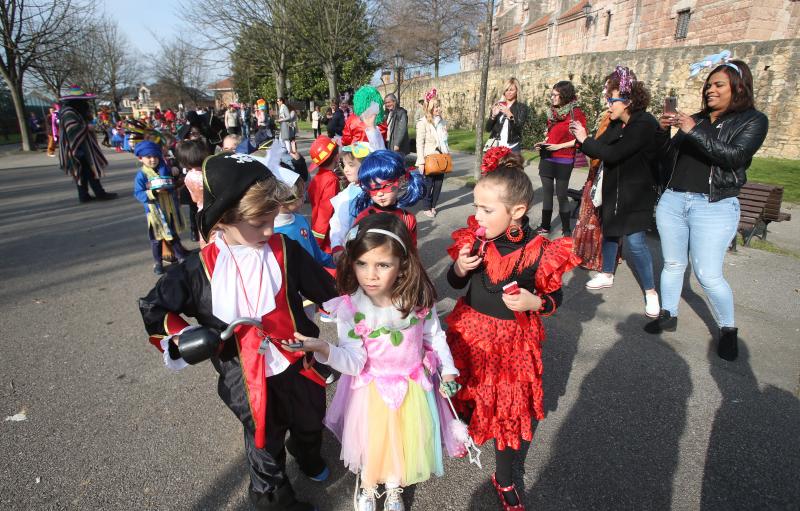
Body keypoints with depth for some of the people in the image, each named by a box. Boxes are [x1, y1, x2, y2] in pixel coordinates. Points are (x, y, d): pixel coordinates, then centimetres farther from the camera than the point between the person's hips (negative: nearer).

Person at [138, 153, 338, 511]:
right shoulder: (200, 269, -13)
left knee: (310, 421, 27)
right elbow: (152, 308, 1)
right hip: (245, 376, -2)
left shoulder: (286, 250, -12)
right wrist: (180, 337, -9)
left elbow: (324, 289, -1)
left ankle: (308, 454, 64)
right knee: (264, 440, 19)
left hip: (297, 362, 2)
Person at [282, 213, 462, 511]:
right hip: (372, 388, -1)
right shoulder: (349, 308, -23)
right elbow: (355, 362, -24)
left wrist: (447, 370, 0)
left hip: (413, 385, 2)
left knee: (405, 439, 19)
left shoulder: (418, 298, -19)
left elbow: (434, 335, -1)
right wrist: (323, 350, -41)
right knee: (371, 441, 17)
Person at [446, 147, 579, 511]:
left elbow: (555, 297, -5)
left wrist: (534, 302, -26)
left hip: (513, 339, -2)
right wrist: (460, 268, -20)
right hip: (469, 332, 2)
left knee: (509, 406, 13)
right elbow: (454, 284, 2)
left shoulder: (539, 252, -20)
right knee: (464, 391, 19)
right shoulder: (474, 239, -12)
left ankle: (504, 479, 37)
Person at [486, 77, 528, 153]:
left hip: (512, 147, -2)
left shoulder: (522, 107, 4)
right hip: (496, 146, 2)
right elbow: (488, 128, 6)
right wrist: (493, 115, -11)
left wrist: (510, 115, -23)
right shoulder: (497, 105, 10)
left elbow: (519, 127, -9)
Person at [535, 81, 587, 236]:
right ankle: (545, 226, 18)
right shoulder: (552, 112, 11)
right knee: (547, 192, 9)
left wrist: (559, 146, -16)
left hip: (563, 161, -6)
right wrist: (543, 143, 5)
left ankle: (566, 229, 10)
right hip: (547, 159, 6)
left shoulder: (576, 114, -8)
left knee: (561, 194, -2)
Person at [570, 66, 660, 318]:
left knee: (636, 241, -9)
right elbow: (599, 148, 3)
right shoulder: (616, 124, 4)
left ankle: (651, 291, 5)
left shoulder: (644, 125, -20)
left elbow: (612, 154, -27)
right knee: (609, 231, 18)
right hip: (613, 190, 8)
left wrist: (585, 140, -18)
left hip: (636, 196, -8)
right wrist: (582, 139, -14)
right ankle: (607, 274, 37)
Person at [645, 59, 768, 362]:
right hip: (672, 201, 5)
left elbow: (735, 156, -17)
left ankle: (728, 329, 17)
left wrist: (694, 132, -20)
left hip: (714, 207, -4)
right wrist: (663, 132, -3)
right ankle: (668, 316, 27)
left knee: (708, 275, -4)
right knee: (672, 264, 11)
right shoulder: (696, 118, 13)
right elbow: (669, 159, 13)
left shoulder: (753, 120, 1)